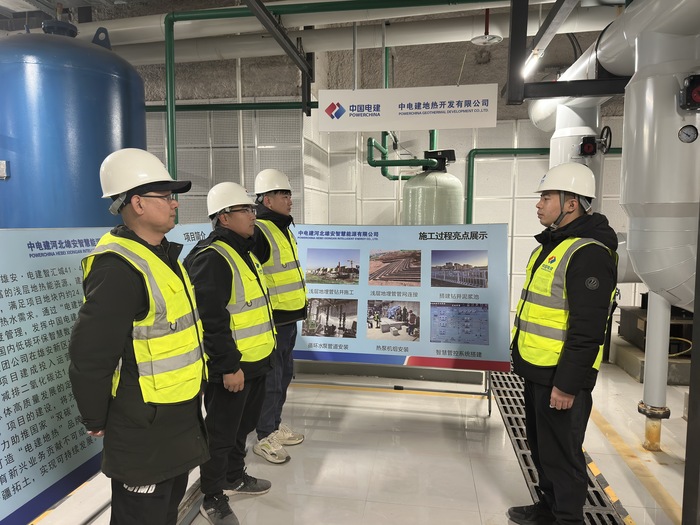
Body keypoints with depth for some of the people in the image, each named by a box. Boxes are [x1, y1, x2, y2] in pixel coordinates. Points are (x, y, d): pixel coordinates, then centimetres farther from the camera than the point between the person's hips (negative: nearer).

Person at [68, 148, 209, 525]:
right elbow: (90, 355, -25)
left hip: (178, 416, 9)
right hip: (144, 427, -9)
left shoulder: (161, 255, 7)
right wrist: (95, 420, -11)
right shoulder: (119, 267, -25)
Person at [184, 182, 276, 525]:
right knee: (221, 433, 6)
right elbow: (211, 319, -26)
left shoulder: (244, 252, 12)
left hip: (254, 361, 10)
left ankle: (235, 477, 43)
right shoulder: (211, 257, -21)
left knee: (242, 426, 24)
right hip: (229, 367, -10)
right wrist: (229, 365, -23)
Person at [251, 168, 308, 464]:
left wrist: (300, 301, 25)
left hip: (289, 317, 10)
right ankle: (265, 438, 16)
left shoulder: (282, 228, 14)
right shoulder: (258, 231, -18)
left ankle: (275, 425, 35)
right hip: (270, 320, -10)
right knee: (270, 379, 1)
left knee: (285, 373, 19)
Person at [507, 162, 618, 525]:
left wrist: (567, 384, -22)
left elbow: (588, 329, -24)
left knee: (561, 453, 4)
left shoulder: (588, 253, -20)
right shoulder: (551, 244, 12)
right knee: (540, 444, 22)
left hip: (561, 376, -10)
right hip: (537, 370, 10)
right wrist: (521, 356, 21)